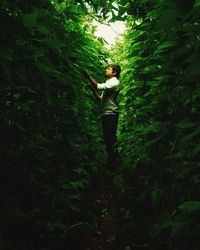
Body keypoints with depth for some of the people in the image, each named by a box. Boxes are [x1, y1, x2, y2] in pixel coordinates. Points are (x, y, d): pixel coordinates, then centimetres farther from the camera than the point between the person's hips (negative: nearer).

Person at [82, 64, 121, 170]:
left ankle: (112, 164, -4)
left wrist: (88, 77, -21)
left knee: (111, 139, -9)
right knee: (108, 139, 12)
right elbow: (101, 99, 20)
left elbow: (99, 86, -21)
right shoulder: (108, 83, 24)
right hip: (105, 114, 9)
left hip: (111, 114, -9)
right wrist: (93, 90, 10)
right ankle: (111, 161, 21)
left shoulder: (114, 82, -4)